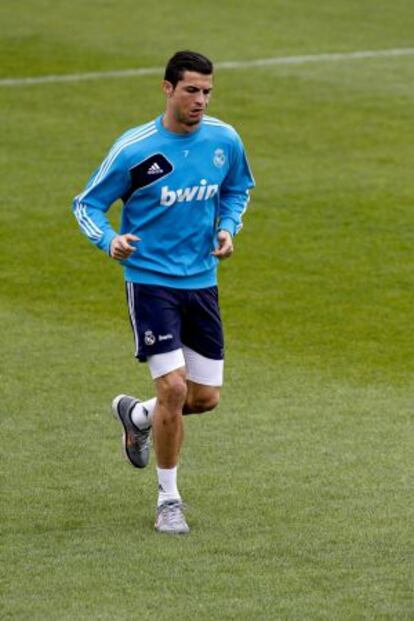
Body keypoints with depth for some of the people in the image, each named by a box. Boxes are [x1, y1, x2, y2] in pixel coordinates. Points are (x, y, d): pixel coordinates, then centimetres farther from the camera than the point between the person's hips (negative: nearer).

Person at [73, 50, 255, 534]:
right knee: (173, 388, -15)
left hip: (201, 282, 5)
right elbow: (87, 204, -3)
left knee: (206, 398, 6)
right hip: (150, 281, -5)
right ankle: (168, 499, 3)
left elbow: (237, 189, 20)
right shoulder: (133, 149, -14)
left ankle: (135, 415, 39)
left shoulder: (225, 141, -1)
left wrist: (228, 228, 1)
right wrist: (110, 240, -23)